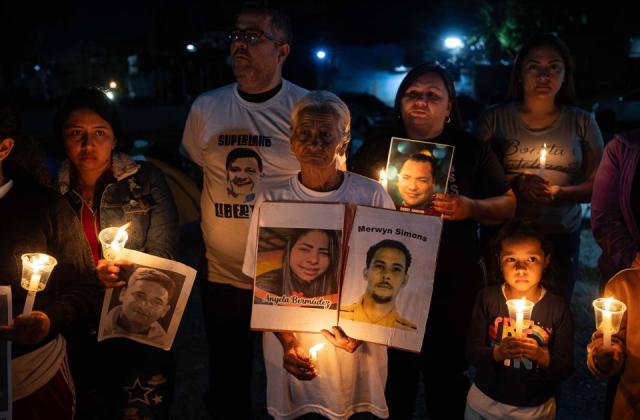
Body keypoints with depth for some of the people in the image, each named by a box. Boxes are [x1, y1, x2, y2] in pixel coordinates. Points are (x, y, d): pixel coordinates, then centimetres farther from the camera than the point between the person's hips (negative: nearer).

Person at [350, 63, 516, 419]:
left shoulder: (473, 151, 2)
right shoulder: (376, 149, 6)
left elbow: (508, 205, 3)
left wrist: (471, 208, -16)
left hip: (453, 286, -1)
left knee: (448, 376, 12)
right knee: (392, 376, 12)